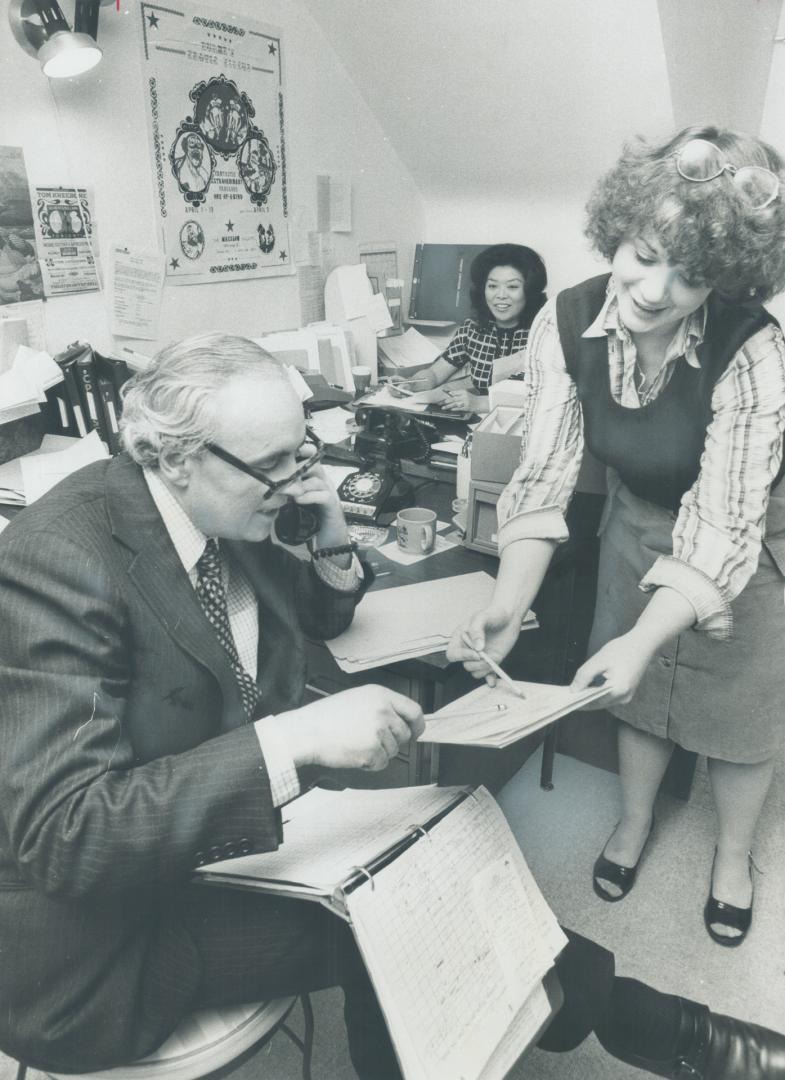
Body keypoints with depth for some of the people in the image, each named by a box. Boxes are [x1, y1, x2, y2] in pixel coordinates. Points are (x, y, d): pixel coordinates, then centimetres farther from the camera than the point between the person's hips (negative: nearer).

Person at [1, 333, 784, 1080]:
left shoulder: (220, 516, -4)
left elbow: (318, 616, 13)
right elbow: (63, 834, -31)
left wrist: (333, 539, -9)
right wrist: (294, 738, -39)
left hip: (230, 834, 7)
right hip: (98, 923, -7)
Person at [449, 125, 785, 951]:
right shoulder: (565, 325, -22)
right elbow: (543, 478, -22)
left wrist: (643, 637, -43)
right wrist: (509, 601, -34)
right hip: (637, 522, 3)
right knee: (635, 693, 17)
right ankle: (634, 820, 46)